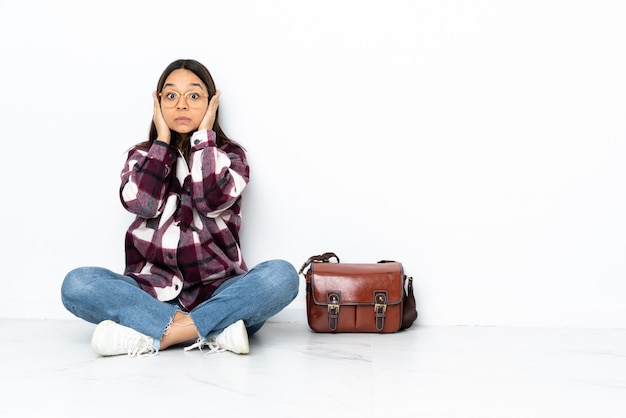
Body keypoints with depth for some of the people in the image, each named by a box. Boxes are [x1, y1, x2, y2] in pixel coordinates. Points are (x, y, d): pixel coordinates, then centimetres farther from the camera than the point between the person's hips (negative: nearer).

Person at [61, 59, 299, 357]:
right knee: (77, 284, -25)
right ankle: (214, 330, -31)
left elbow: (213, 200, -14)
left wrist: (203, 135, -5)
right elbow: (142, 203, -11)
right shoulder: (142, 156, 12)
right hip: (152, 294, 1)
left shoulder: (229, 154, 8)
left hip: (217, 292, -1)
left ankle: (152, 336, -31)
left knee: (282, 275, -30)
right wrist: (163, 139, -3)